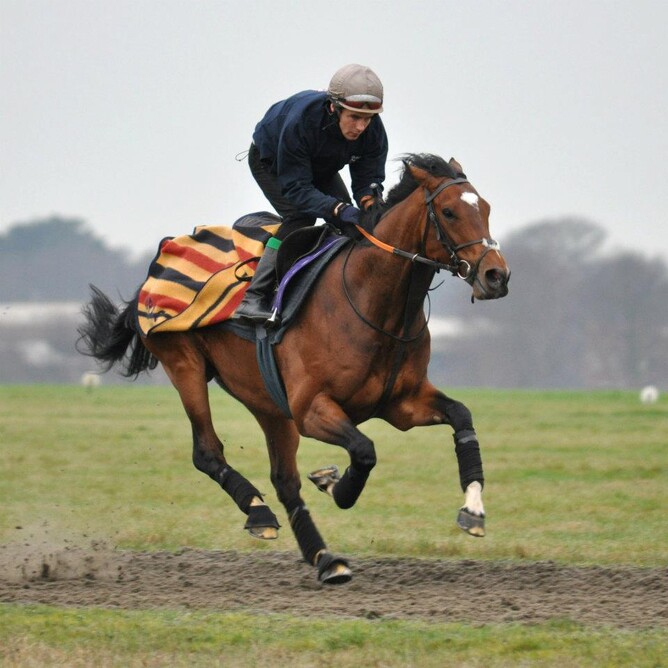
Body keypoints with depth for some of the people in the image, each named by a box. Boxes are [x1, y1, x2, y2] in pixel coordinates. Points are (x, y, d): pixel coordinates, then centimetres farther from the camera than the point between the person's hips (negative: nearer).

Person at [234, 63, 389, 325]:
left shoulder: (373, 130, -30)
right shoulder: (300, 121, -45)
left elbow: (369, 178, -21)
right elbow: (295, 187, -41)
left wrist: (370, 202, -46)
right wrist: (338, 209, -56)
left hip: (320, 169, 6)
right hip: (270, 161, -6)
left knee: (349, 223, -8)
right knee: (299, 217, -26)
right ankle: (254, 299, -27)